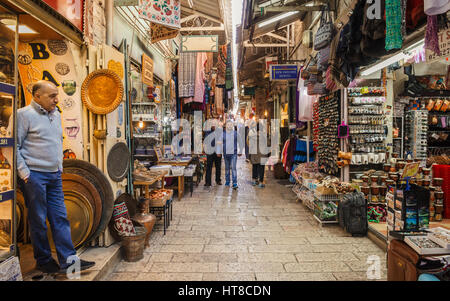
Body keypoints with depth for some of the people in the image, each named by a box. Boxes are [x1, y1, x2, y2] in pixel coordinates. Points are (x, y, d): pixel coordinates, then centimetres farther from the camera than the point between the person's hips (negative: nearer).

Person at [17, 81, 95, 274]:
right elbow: (15, 146, -9)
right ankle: (43, 261, 19)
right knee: (38, 219, 4)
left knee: (60, 217, 5)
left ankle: (68, 260, 9)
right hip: (35, 175, -6)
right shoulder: (24, 114, -6)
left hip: (55, 175, 7)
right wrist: (24, 173, -13)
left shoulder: (56, 114, 15)